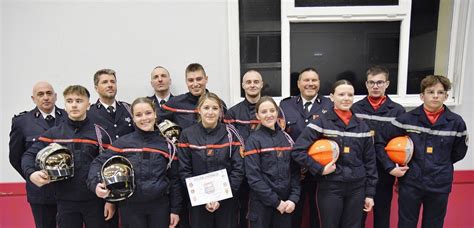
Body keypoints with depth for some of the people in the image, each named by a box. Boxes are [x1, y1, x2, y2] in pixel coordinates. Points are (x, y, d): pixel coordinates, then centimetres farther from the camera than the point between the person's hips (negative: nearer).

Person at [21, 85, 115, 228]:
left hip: (95, 201, -1)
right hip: (65, 202, 2)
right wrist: (31, 173, -16)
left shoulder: (99, 133, -3)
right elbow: (29, 155, 5)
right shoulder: (53, 134, 3)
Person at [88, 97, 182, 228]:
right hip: (130, 206, 0)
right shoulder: (123, 142, -3)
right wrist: (95, 184, -21)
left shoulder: (167, 144, -1)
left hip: (160, 205, 1)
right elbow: (98, 162, -2)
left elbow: (174, 179, 2)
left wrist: (175, 209, 1)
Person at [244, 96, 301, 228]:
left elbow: (295, 171, 6)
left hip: (285, 203, 4)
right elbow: (253, 177, -14)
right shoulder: (253, 140, -8)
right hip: (261, 203, -4)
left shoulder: (286, 138, 6)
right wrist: (276, 202, -13)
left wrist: (293, 198, -5)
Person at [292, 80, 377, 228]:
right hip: (330, 187, -4)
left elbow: (369, 161, 8)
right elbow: (297, 150, -13)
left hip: (357, 188, 4)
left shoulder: (361, 126, 6)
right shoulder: (322, 122, -8)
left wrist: (370, 193, 7)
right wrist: (320, 169, -16)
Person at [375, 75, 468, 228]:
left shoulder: (456, 122, -4)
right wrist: (390, 167, -9)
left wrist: (439, 164, 4)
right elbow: (380, 142, -3)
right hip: (410, 183, -1)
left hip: (440, 185, 1)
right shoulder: (407, 118, -7)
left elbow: (459, 152, 12)